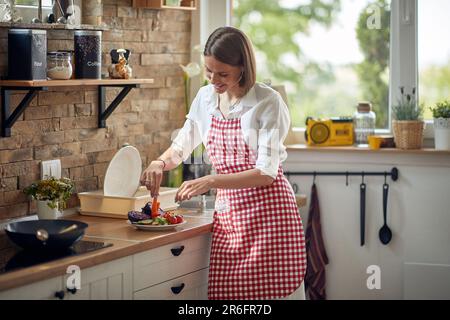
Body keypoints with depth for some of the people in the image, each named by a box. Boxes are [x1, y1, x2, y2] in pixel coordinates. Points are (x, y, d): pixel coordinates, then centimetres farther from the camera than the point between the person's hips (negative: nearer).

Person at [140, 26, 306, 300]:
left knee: (270, 292, -5)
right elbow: (181, 146, 20)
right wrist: (160, 163, -2)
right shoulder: (206, 98, 6)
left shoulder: (268, 102, -11)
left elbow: (266, 173, -16)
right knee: (225, 293, 2)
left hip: (267, 213, -5)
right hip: (228, 211, 5)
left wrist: (211, 181, -25)